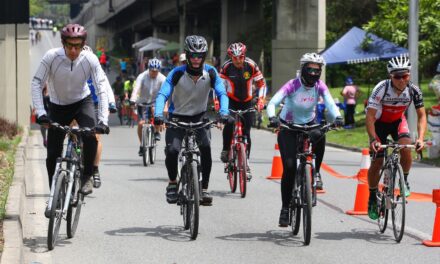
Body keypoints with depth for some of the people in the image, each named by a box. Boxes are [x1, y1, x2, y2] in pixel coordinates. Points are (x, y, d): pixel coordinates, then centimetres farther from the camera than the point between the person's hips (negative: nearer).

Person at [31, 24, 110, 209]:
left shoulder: (90, 60, -22)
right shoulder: (52, 57, -23)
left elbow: (102, 89, -24)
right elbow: (36, 83, -23)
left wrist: (103, 120, -35)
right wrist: (40, 112, -35)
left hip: (82, 102, -1)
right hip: (58, 106, 1)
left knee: (90, 136, -29)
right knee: (53, 154, -1)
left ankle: (87, 176, -6)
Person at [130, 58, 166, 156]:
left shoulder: (162, 78, -15)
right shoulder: (142, 77, -17)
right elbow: (136, 88, -30)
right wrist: (132, 100, -47)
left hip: (155, 101, 0)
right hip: (143, 102, 0)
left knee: (155, 110, -35)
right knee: (141, 123, -11)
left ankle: (156, 131, -13)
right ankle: (142, 145, 8)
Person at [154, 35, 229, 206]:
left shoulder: (210, 73, -12)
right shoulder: (177, 73, -18)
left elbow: (222, 94, -18)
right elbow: (162, 94, -26)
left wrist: (224, 113, -38)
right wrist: (158, 116, -43)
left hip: (199, 117, 1)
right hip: (177, 117, -1)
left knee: (205, 147, -24)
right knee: (172, 150, -21)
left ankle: (204, 188, -14)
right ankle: (172, 183, 7)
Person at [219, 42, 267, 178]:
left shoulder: (251, 66, -16)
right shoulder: (226, 67, -16)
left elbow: (261, 83, -8)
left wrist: (260, 100, -19)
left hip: (247, 102, 1)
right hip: (231, 101, -1)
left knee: (246, 133, -2)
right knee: (229, 124, -27)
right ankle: (225, 149, -3)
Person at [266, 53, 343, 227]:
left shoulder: (320, 86, -11)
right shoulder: (292, 85, -21)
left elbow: (330, 103, -25)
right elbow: (273, 103, -31)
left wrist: (337, 117, -46)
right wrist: (272, 117, -51)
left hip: (309, 124, 2)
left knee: (320, 136, -34)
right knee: (289, 167, -13)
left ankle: (315, 173, -12)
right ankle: (285, 208, -1)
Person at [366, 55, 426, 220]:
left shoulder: (414, 90, -23)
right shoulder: (382, 88, -32)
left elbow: (421, 116, -17)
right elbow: (370, 117, -32)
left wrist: (420, 138, -33)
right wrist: (373, 140, -44)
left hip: (398, 121, 2)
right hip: (380, 122, -2)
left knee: (406, 148, -27)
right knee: (377, 162, -7)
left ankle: (404, 181, -2)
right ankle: (372, 198, 14)